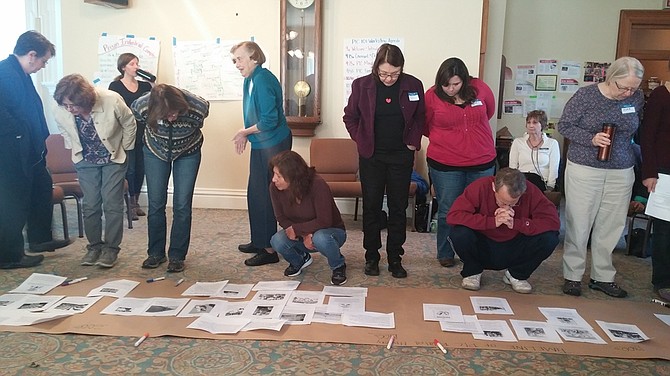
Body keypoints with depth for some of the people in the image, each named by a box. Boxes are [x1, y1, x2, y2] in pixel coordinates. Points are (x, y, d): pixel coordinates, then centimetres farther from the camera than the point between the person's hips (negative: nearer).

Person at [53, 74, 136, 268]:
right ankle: (94, 246, 19)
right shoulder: (60, 113, -20)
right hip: (85, 161, 2)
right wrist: (75, 150, 7)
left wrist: (123, 149, -1)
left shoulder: (112, 101, -29)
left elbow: (129, 124, -10)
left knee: (112, 205, -4)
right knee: (90, 206, 3)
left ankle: (111, 248, 7)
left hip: (113, 159, -2)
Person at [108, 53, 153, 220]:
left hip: (142, 134, 4)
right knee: (129, 170, -3)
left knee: (140, 169, 8)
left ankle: (136, 203, 22)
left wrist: (153, 85, -5)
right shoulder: (115, 86, 0)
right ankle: (130, 204, 9)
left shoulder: (144, 85, 11)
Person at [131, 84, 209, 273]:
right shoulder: (141, 107, -30)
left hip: (187, 153, -1)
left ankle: (177, 255, 8)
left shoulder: (197, 107, -34)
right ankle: (156, 253, 18)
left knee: (182, 206, -4)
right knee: (155, 204, 3)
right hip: (155, 151, 1)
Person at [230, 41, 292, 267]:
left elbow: (269, 120, -24)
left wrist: (245, 132, -11)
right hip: (261, 145, 10)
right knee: (256, 194, 17)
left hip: (272, 145, -10)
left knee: (264, 195, -3)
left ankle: (269, 249, 7)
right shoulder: (250, 79, 11)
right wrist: (245, 134, 9)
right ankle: (259, 241, 31)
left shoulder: (262, 81, -19)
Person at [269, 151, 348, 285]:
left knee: (320, 238, -39)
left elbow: (324, 222, -28)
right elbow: (282, 218, -8)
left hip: (332, 231, -4)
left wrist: (296, 229, -25)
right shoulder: (275, 188, -17)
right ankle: (299, 261, 10)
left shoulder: (317, 185, -30)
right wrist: (304, 235, -23)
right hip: (300, 234, 4)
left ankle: (338, 266, -4)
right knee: (277, 241, -26)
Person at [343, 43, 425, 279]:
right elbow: (350, 117, 5)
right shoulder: (362, 85, -7)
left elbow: (420, 117, 7)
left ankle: (395, 258, 19)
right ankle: (371, 256, 20)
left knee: (398, 208, 6)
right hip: (371, 156, 0)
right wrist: (361, 140, -1)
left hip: (401, 156, 1)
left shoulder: (413, 85, -5)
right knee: (371, 207, 7)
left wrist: (413, 142, -1)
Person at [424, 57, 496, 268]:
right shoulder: (432, 96, -8)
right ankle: (445, 254, 24)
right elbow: (424, 125, 7)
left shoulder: (479, 89, -3)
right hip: (445, 165, -2)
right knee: (447, 212, 7)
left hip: (482, 163, 2)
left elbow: (489, 112, 17)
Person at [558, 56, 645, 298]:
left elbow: (637, 130, 16)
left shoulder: (637, 98, 2)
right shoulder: (586, 95, -8)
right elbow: (564, 126, -5)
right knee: (578, 225, 1)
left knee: (611, 227, 7)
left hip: (621, 173, 4)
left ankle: (603, 277, 21)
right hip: (584, 170, -3)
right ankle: (572, 276, 13)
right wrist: (591, 139, -18)